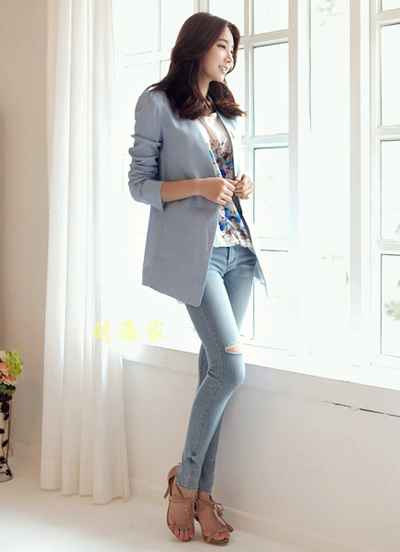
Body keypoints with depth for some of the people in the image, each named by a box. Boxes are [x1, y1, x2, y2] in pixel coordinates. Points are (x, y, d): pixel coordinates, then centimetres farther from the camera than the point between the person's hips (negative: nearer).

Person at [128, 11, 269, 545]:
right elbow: (140, 184, -3)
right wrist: (197, 187, -17)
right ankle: (185, 481, 6)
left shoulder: (225, 111, 19)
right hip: (193, 251, -6)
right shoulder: (158, 103, 0)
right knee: (231, 367, -13)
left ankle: (202, 493, 11)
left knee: (215, 367, 4)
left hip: (236, 248, 7)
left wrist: (240, 188, 3)